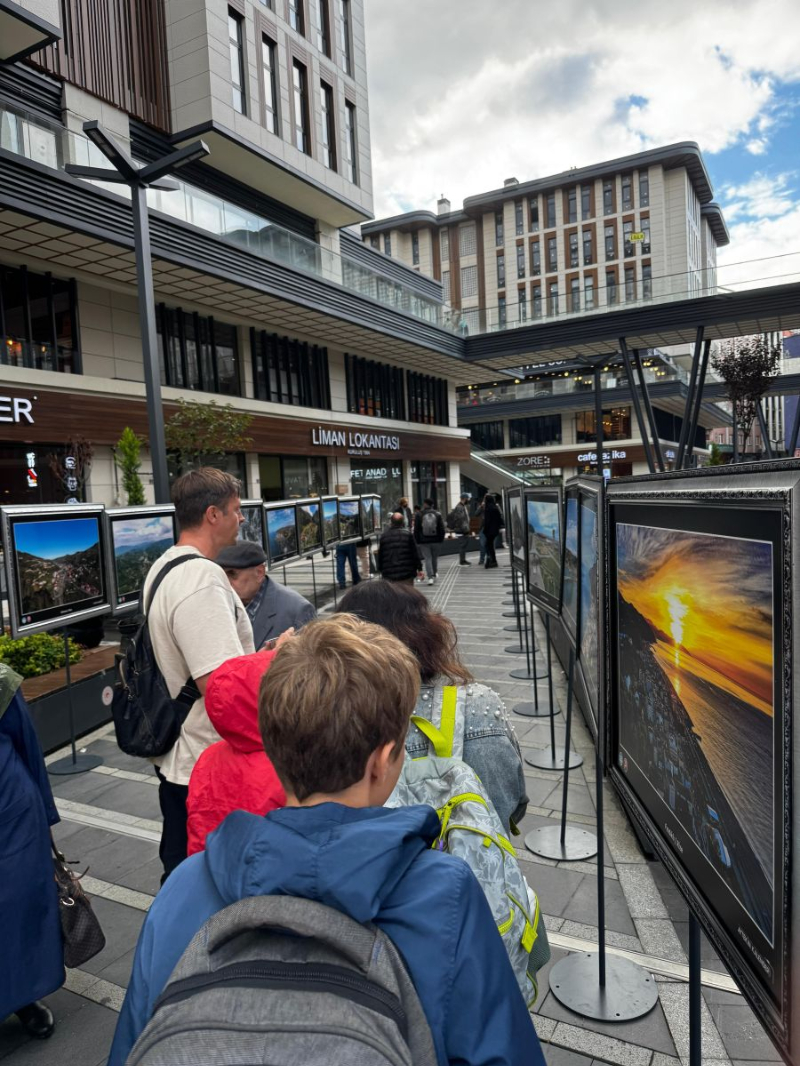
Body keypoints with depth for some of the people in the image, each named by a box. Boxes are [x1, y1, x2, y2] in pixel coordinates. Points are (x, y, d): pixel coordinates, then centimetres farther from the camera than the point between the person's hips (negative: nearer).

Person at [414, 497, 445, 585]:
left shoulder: (419, 515, -4)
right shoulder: (437, 514, 1)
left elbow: (416, 530, -2)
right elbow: (442, 529, 1)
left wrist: (417, 540, 5)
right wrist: (441, 539, 8)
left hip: (424, 541, -2)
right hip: (435, 540, 2)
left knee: (427, 558, 0)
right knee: (435, 557, 19)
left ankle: (430, 577, -8)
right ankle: (435, 573, 27)